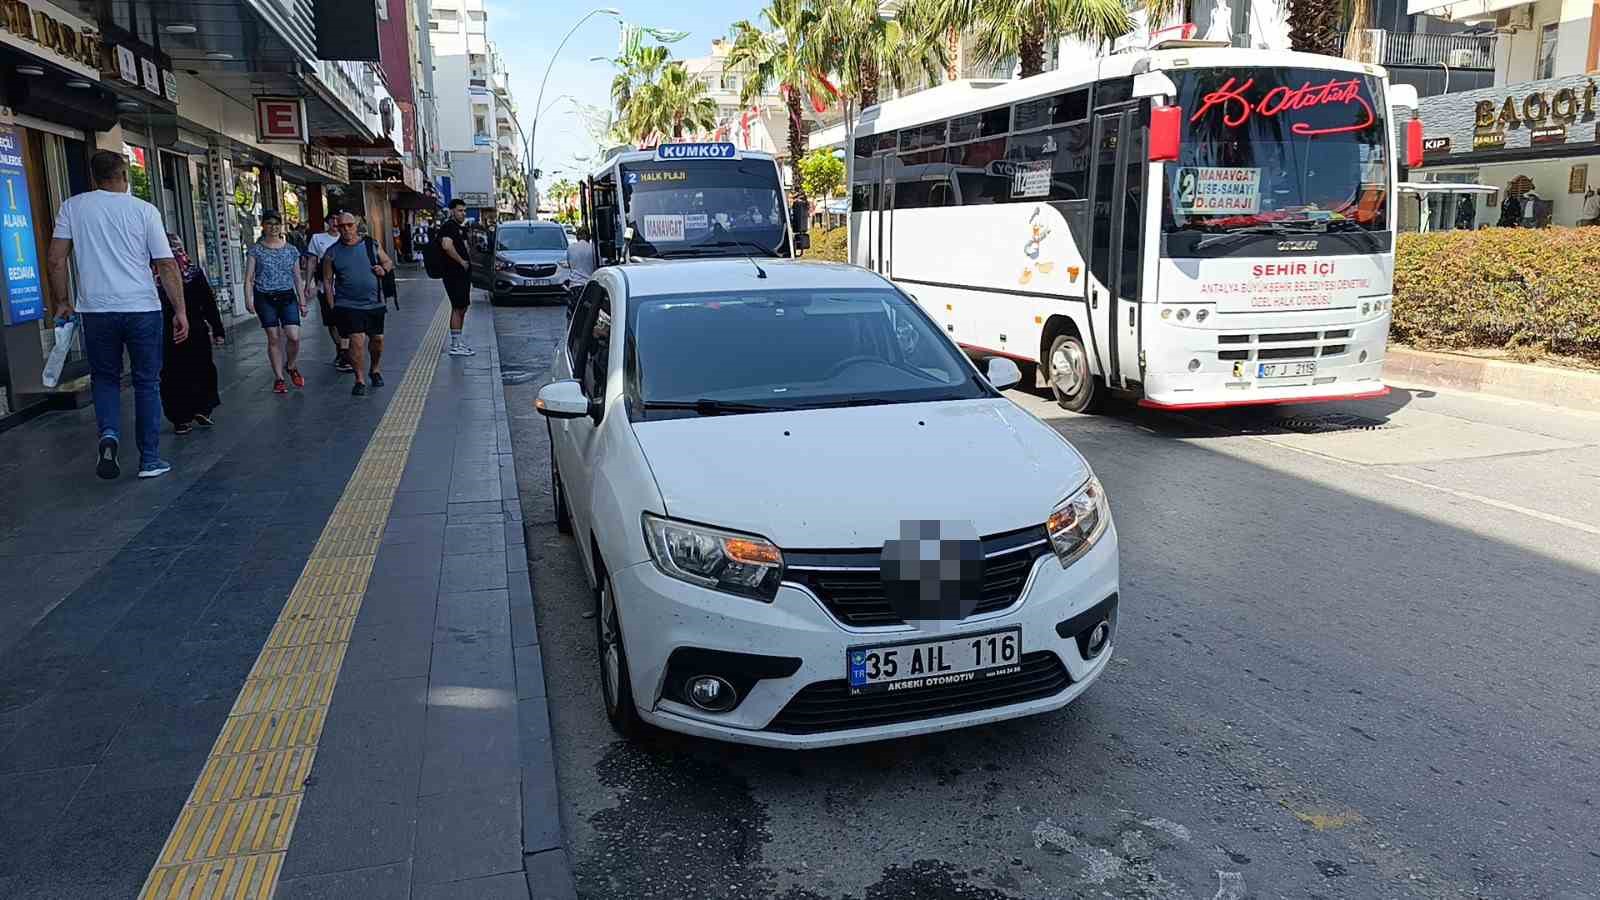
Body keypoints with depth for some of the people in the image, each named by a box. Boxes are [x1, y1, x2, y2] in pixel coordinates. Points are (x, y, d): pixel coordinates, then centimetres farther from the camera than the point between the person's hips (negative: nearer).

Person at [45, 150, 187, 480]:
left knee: (105, 378, 18)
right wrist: (180, 310, 0)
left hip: (97, 310, 1)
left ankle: (109, 435, -8)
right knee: (147, 382, 8)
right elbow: (167, 265, -3)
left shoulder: (73, 207, 5)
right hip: (142, 308, -1)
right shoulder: (144, 210, 0)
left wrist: (61, 301, 11)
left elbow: (56, 258, 1)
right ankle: (150, 460, 10)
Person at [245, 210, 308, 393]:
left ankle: (290, 367, 18)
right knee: (274, 338, -1)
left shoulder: (291, 250, 9)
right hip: (265, 298, -1)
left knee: (294, 337, -11)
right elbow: (249, 278, 1)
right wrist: (248, 299, -11)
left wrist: (302, 301, 12)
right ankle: (278, 378, 9)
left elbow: (297, 278, 14)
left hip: (287, 297, 1)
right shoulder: (255, 250, 3)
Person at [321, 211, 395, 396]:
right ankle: (359, 380, -1)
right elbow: (327, 280, 4)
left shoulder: (371, 245, 3)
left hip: (374, 303, 3)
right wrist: (332, 306, -2)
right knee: (357, 340, -12)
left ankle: (375, 370, 37)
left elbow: (389, 262, 15)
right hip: (348, 305, -2)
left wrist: (384, 269, -9)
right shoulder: (332, 253, -1)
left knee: (377, 339, 11)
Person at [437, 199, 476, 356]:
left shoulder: (461, 228, 18)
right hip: (454, 274, -10)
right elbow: (447, 246, -30)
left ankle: (457, 341, 24)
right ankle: (456, 345, -7)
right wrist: (461, 261, -21)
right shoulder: (448, 226, -13)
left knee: (462, 308, 15)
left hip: (463, 273, 10)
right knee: (458, 308, -9)